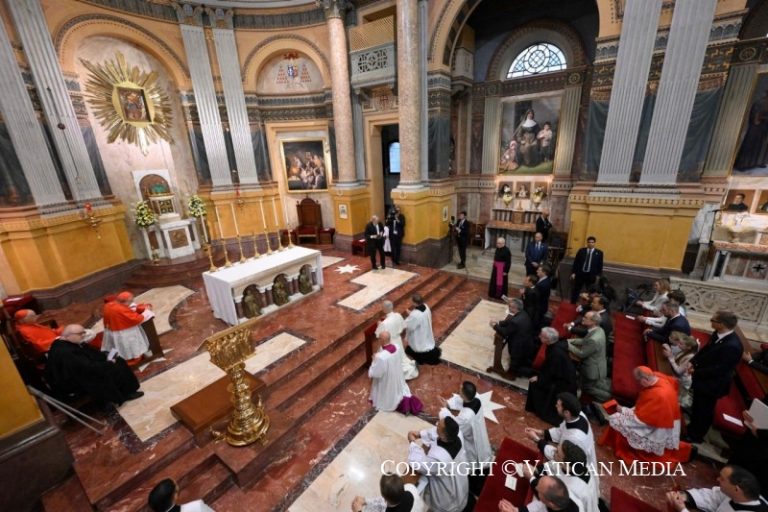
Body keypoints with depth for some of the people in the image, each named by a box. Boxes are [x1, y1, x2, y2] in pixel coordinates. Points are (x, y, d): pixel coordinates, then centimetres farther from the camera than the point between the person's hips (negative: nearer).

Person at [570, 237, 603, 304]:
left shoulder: (599, 253, 2)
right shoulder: (581, 250, 3)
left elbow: (600, 265, 3)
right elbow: (575, 262, 3)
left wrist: (598, 275, -3)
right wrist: (573, 272, -2)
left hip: (591, 275, -1)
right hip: (580, 274, 1)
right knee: (575, 290, 7)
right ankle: (572, 304, 19)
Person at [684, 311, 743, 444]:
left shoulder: (732, 346, -34)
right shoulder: (718, 334, -9)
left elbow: (719, 369, -27)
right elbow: (705, 350, 5)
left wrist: (696, 372, -19)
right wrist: (692, 362, -5)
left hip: (712, 384, -7)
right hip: (703, 378, 7)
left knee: (704, 411, 16)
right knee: (696, 406, 27)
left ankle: (696, 436, 36)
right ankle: (692, 427, 48)